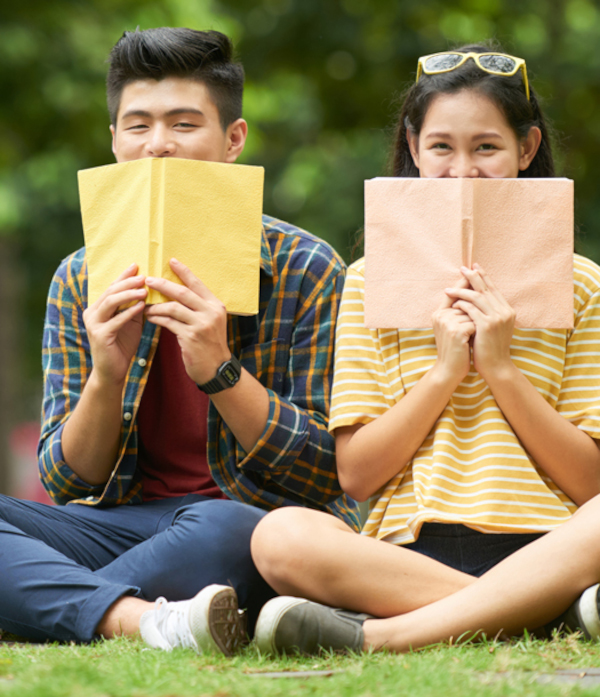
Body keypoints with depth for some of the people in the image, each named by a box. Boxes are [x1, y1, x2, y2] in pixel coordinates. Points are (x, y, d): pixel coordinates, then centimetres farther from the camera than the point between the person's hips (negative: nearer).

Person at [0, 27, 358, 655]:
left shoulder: (305, 271, -2)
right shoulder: (82, 283, 8)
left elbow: (329, 477, -6)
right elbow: (67, 487, 6)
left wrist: (220, 371, -20)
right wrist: (106, 378, -14)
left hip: (260, 524, -4)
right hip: (125, 523, 4)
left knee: (220, 529, -39)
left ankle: (56, 603, -22)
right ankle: (141, 618, -39)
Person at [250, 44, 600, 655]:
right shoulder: (371, 283, 13)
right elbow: (356, 475, 6)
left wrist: (501, 369, -5)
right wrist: (443, 372, -6)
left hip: (541, 550, -1)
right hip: (405, 552, 1)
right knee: (280, 536, -32)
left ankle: (381, 636, -37)